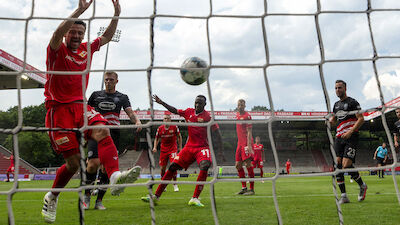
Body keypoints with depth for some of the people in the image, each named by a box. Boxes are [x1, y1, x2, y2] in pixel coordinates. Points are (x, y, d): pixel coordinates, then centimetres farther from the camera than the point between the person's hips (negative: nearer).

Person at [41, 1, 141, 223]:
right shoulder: (57, 50, -1)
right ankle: (51, 197, 21)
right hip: (59, 109, -4)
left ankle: (115, 177, -51)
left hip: (81, 105, 5)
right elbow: (57, 33, -22)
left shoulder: (87, 49, 15)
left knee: (102, 130, -30)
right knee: (73, 162, -6)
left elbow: (107, 36, 22)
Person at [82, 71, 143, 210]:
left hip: (113, 135, 1)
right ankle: (87, 195, 4)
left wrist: (137, 121, -19)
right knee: (94, 163, -17)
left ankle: (99, 200, 7)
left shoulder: (122, 97, 14)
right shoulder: (96, 95, 15)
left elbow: (130, 112, 2)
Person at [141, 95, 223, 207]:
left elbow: (217, 135, -9)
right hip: (189, 147, 5)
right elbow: (175, 111, 23)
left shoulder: (208, 117, -8)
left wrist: (220, 152, -12)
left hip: (202, 147, -5)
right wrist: (162, 103, 20)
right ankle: (156, 196, 6)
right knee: (172, 167, -1)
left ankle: (195, 199, -30)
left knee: (204, 166, -32)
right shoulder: (189, 112, 7)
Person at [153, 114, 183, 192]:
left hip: (173, 149, -2)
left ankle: (175, 185, -4)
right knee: (162, 168, 2)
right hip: (163, 149, 3)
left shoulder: (175, 127, -6)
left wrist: (180, 147, 4)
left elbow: (179, 137, 7)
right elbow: (157, 138, 11)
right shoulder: (160, 128, -1)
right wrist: (155, 147, -3)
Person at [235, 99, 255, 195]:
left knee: (248, 164, -12)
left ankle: (252, 189, -9)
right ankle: (244, 187, 15)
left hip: (246, 143, -8)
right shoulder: (237, 114, 15)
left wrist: (249, 145, -24)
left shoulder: (247, 116, -9)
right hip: (240, 143, 9)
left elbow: (249, 132, -15)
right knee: (238, 165, 8)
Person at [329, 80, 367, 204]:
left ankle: (362, 186, 10)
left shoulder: (352, 102, 0)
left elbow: (361, 119, -8)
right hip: (339, 137, 7)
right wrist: (331, 120, 7)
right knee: (338, 165, -5)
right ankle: (343, 195, -1)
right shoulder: (336, 104, 21)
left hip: (351, 137, -7)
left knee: (346, 165, -17)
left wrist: (350, 132, -18)